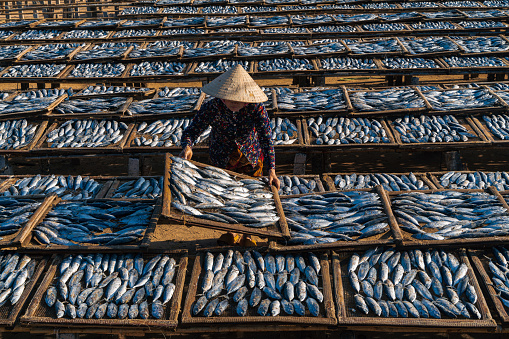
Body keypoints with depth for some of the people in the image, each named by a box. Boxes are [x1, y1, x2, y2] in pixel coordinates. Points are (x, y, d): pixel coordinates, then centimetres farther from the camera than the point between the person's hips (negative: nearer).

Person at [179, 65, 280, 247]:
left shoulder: (256, 108, -28)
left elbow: (266, 138, -25)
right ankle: (230, 233, 39)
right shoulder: (211, 108, -28)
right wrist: (187, 147, -49)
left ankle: (247, 235, 35)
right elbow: (191, 131, -25)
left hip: (250, 157, 0)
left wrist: (271, 170, -33)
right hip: (222, 159, 0)